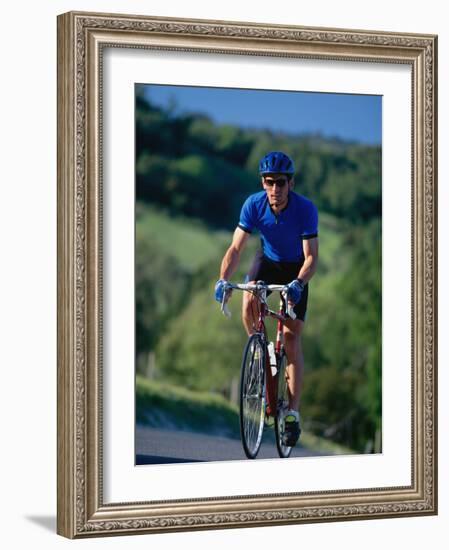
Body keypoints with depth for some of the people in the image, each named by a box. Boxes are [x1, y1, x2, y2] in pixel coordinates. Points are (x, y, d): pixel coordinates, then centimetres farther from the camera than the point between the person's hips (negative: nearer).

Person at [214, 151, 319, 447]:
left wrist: (298, 284, -49)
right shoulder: (254, 204, -23)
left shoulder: (306, 209, -29)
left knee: (292, 338, -10)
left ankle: (294, 413, -8)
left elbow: (311, 257, -31)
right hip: (267, 260, 2)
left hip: (296, 269, -2)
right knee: (249, 305, -28)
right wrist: (223, 280, -39)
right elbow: (236, 248, -23)